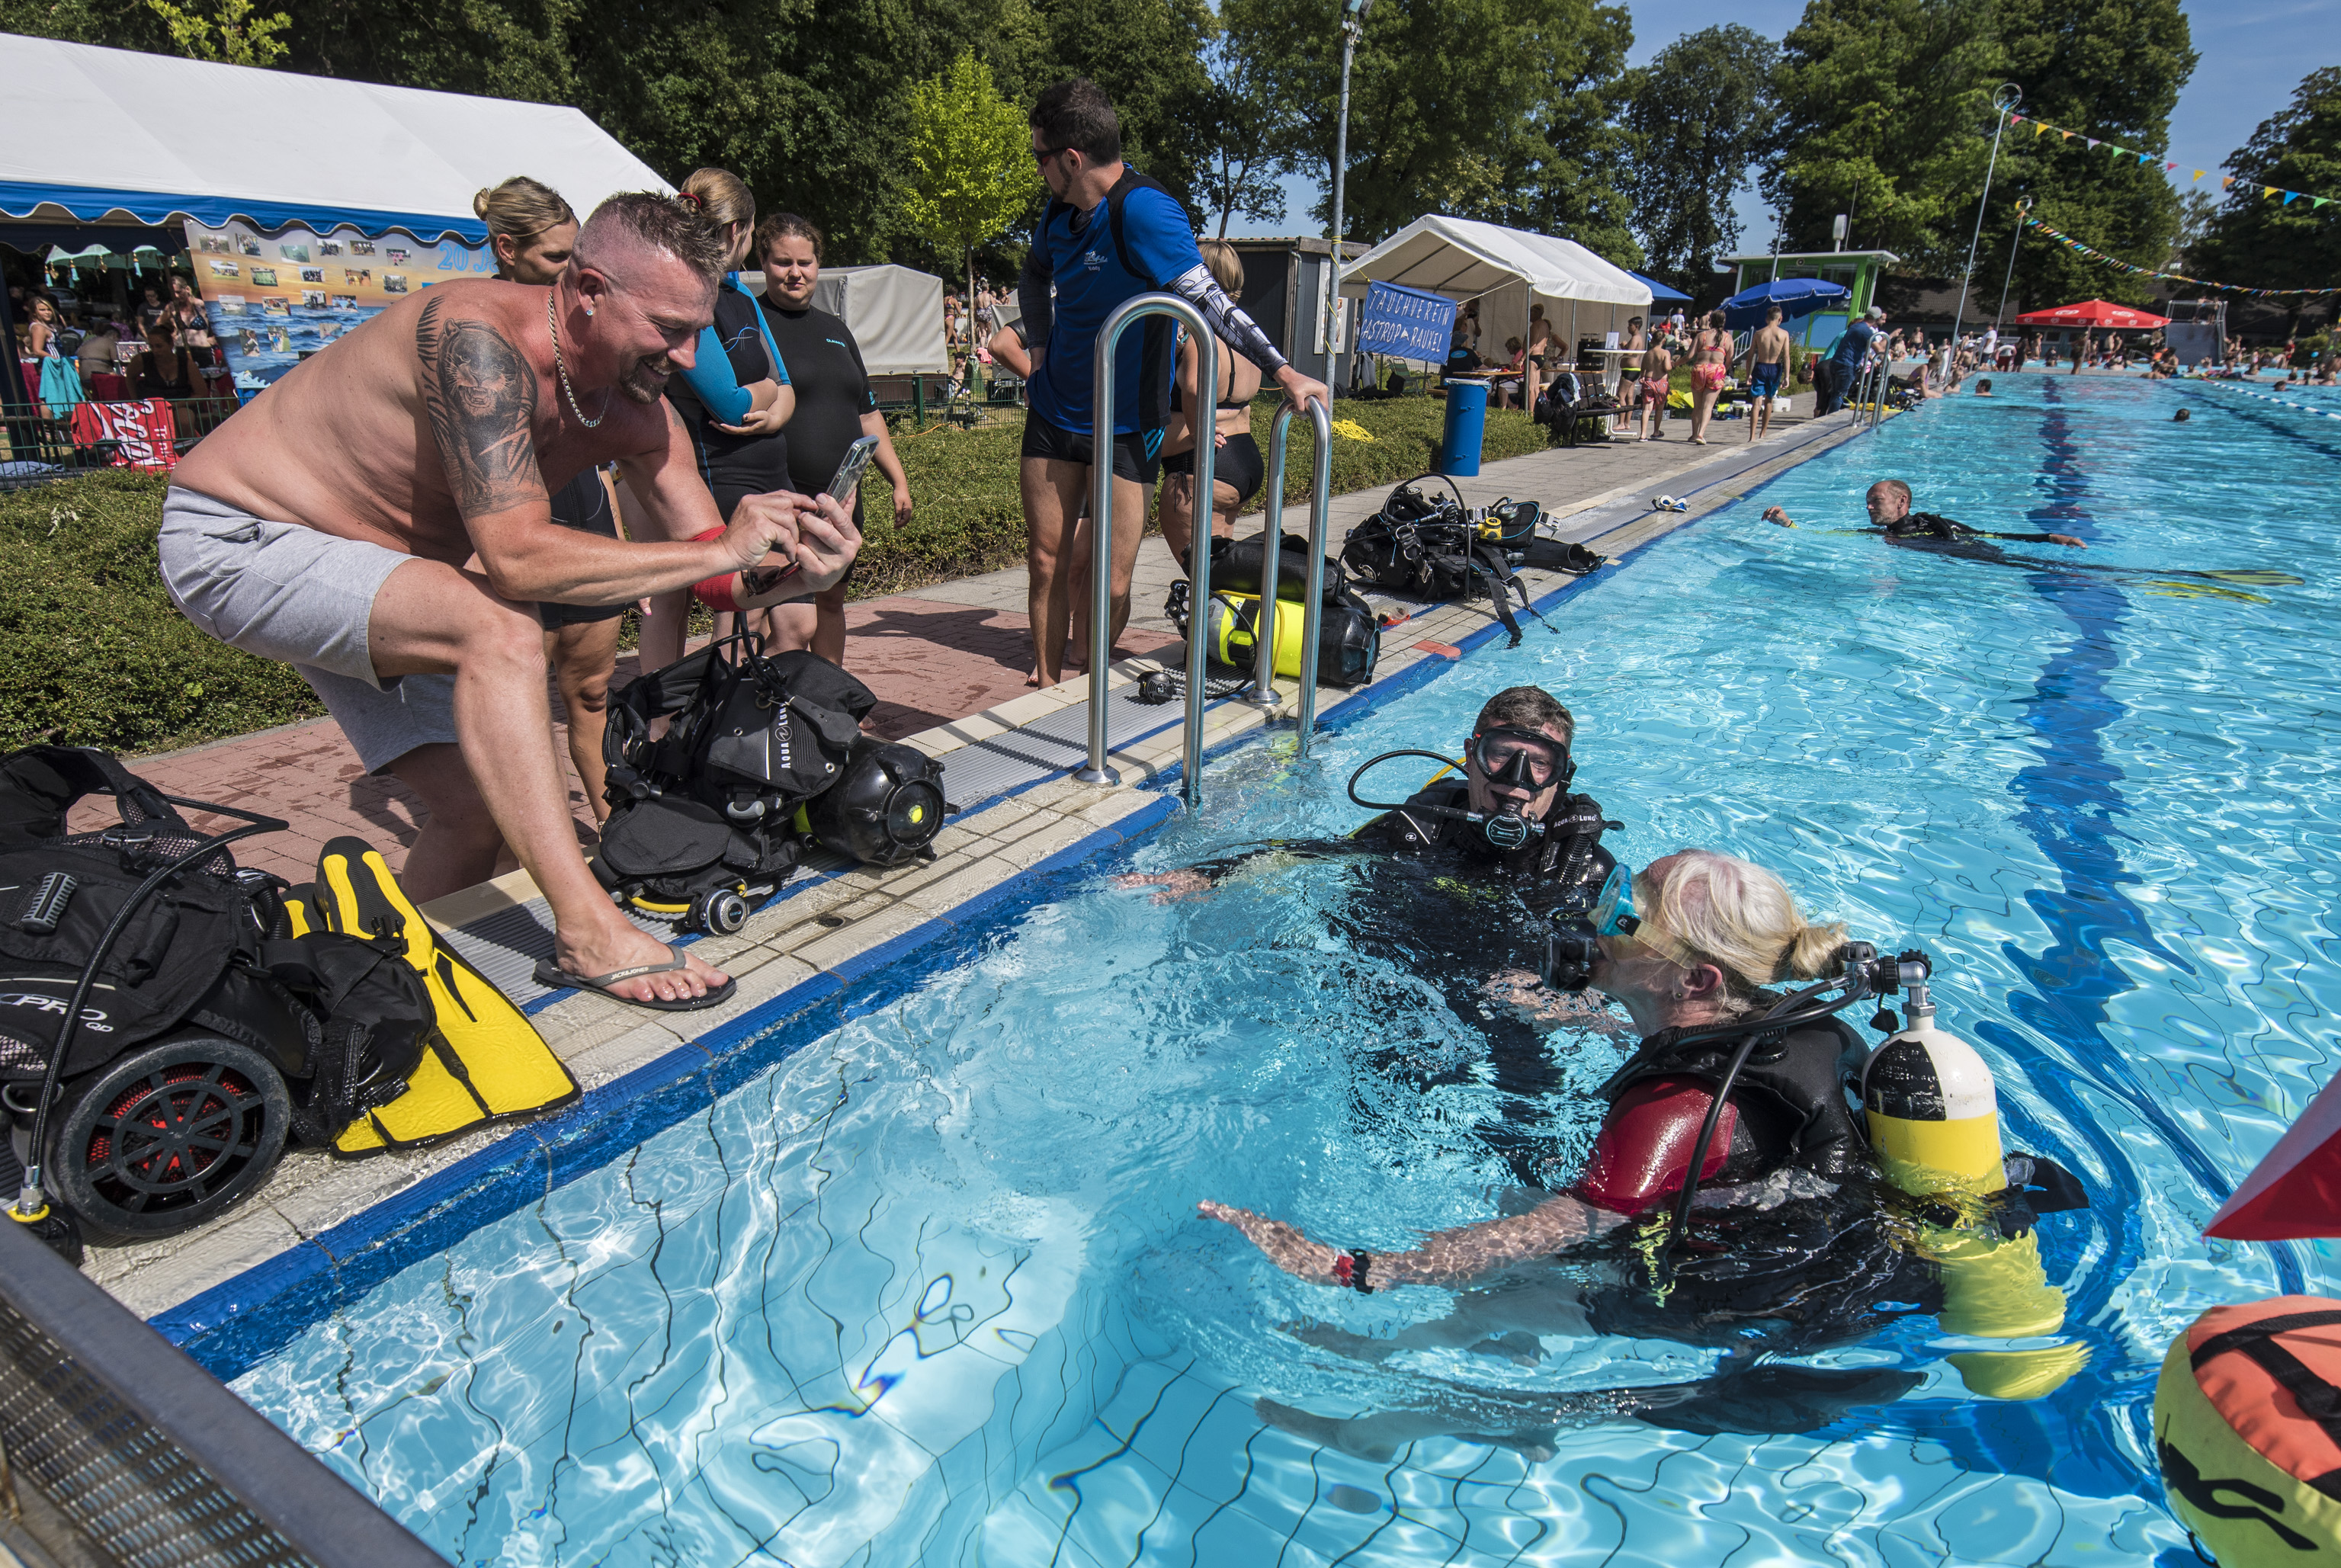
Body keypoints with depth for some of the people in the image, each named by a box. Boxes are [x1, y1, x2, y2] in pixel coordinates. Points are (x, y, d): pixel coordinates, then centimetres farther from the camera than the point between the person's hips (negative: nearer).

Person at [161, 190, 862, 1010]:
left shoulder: (635, 410, -7)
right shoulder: (477, 338, -31)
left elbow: (710, 576, -6)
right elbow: (517, 558, -40)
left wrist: (797, 570, -28)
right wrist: (720, 548, -37)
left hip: (370, 583, 8)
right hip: (231, 539, -8)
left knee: (479, 808, 2)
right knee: (500, 631, -33)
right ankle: (588, 933, -32)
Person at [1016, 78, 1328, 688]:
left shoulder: (1143, 210, -19)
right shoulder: (1060, 209, 5)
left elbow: (1209, 299, -28)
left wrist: (1283, 371, -37)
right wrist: (1041, 348, 10)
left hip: (1125, 423, -6)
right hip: (1055, 408, 7)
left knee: (1108, 580, -6)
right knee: (1048, 559, 7)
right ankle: (1046, 686, 20)